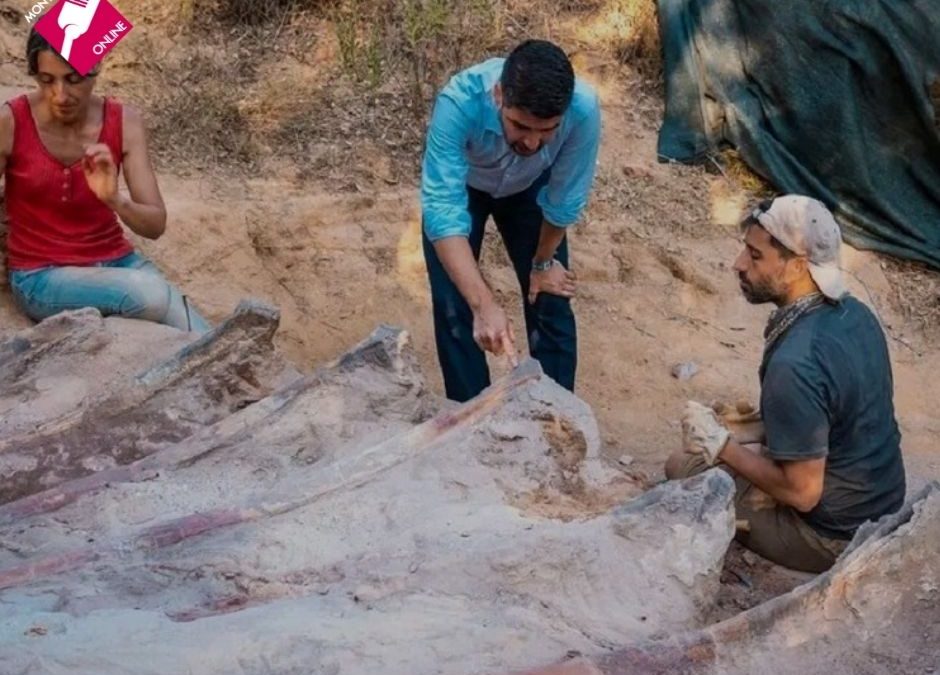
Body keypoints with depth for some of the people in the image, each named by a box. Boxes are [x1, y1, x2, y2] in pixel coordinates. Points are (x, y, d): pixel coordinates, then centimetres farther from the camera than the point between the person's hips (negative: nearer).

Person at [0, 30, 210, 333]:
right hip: (42, 276, -3)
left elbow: (156, 225, -10)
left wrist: (114, 199, -31)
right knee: (150, 293, -31)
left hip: (116, 263, 3)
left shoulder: (124, 123, -6)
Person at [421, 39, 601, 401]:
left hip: (530, 187, 2)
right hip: (459, 185, -1)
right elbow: (443, 211, -48)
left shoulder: (583, 109, -39)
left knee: (551, 303, 1)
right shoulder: (459, 103, -44)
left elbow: (565, 199, -21)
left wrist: (543, 261, -5)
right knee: (455, 308, -7)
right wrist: (484, 304, -59)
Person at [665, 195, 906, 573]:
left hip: (836, 536, -8)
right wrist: (745, 430, 4)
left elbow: (803, 492, -25)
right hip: (883, 505, 8)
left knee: (682, 470, 3)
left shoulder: (794, 365, -31)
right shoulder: (855, 313, -4)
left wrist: (722, 444, -14)